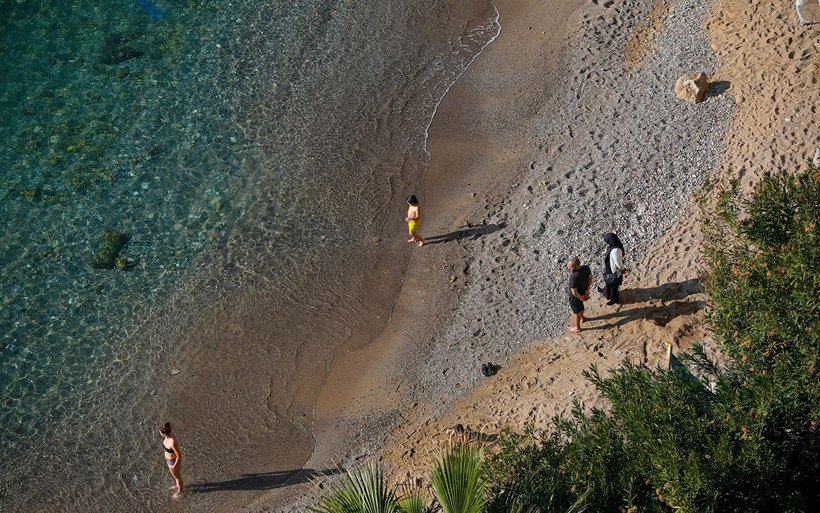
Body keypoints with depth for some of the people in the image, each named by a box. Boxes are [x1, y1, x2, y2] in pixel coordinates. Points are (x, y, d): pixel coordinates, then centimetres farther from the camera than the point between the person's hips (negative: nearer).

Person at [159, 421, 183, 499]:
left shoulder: (173, 443, -45)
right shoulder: (169, 434, -20)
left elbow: (179, 456, -31)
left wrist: (174, 466, -15)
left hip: (174, 461, -8)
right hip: (169, 458, 8)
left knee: (177, 476, 23)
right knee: (173, 473, 35)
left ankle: (180, 491, 53)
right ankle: (178, 485, 65)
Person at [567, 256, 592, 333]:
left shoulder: (573, 277, -43)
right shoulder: (586, 268, -25)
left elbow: (574, 293, -32)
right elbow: (590, 278, -6)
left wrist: (580, 297, -13)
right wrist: (587, 290, -1)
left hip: (576, 296, -6)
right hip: (583, 292, 6)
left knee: (576, 311, 21)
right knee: (581, 306, 36)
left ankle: (577, 328, 46)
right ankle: (581, 318, 65)